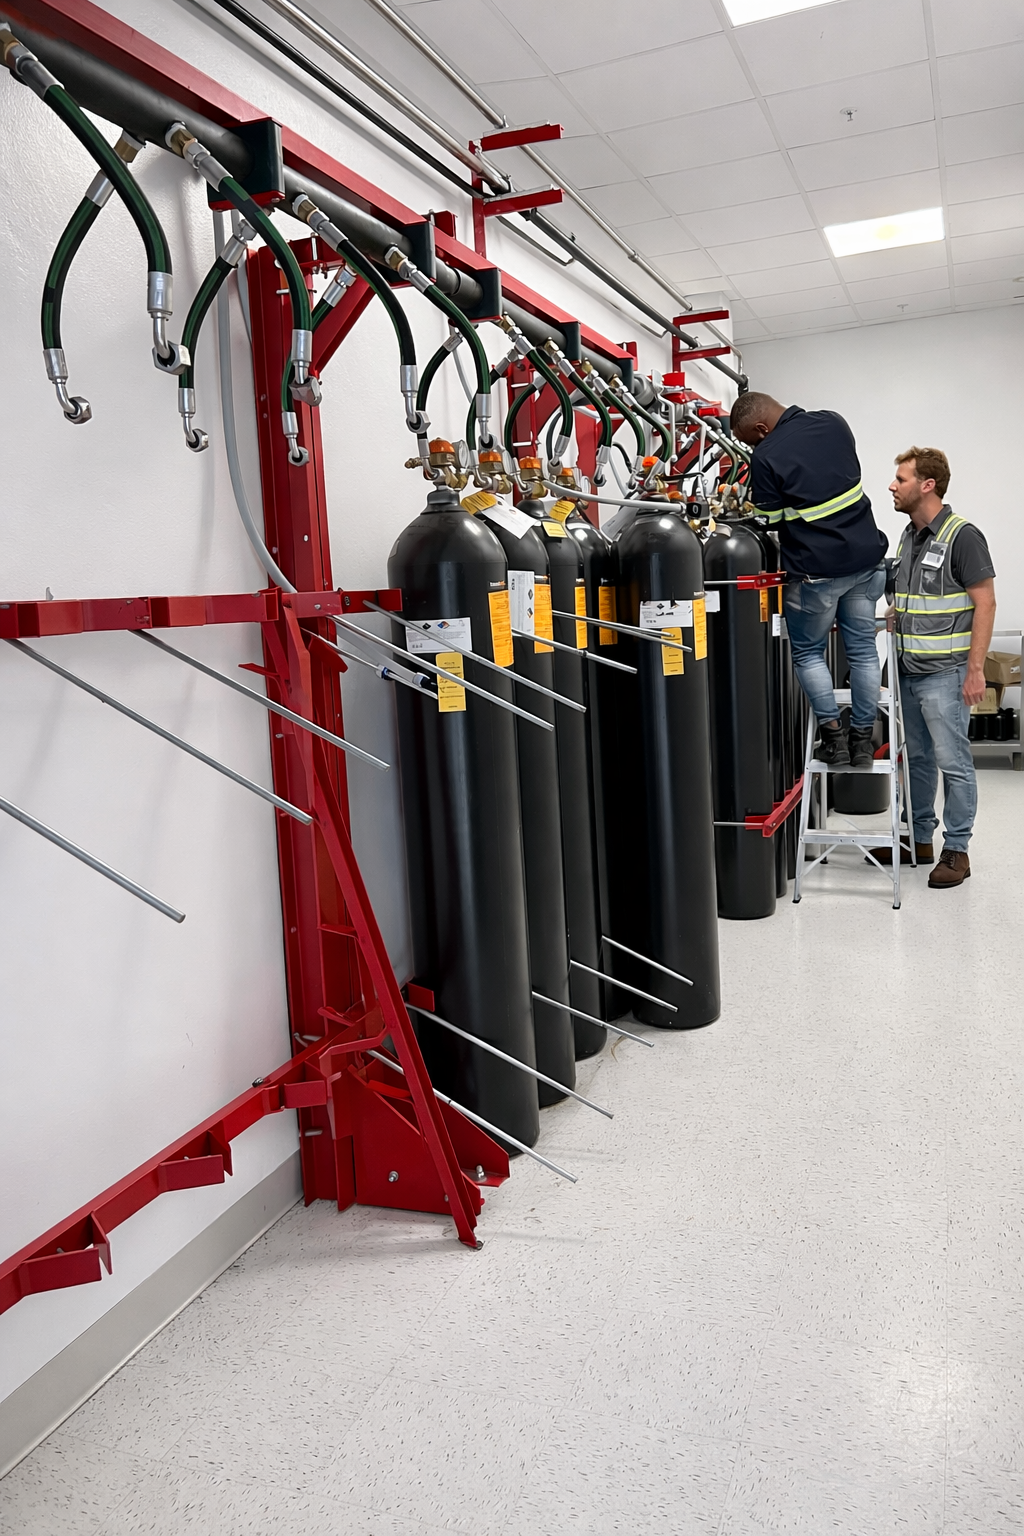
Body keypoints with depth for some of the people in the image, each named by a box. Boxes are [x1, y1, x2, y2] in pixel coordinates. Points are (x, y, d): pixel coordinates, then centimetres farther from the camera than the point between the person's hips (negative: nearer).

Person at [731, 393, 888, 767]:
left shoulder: (766, 457, -15)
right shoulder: (833, 422, 4)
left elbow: (768, 524, -10)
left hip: (818, 571, -6)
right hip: (866, 558, 6)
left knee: (808, 652, 13)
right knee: (863, 650, 11)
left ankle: (833, 734, 10)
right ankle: (862, 738, 17)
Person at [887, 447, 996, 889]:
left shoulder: (963, 536, -11)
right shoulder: (907, 537, 13)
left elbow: (985, 603, -13)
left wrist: (975, 669, -17)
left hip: (944, 673, -8)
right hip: (907, 670, 8)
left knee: (953, 762, -1)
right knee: (916, 758, 14)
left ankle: (956, 850, 8)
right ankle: (919, 839, 25)